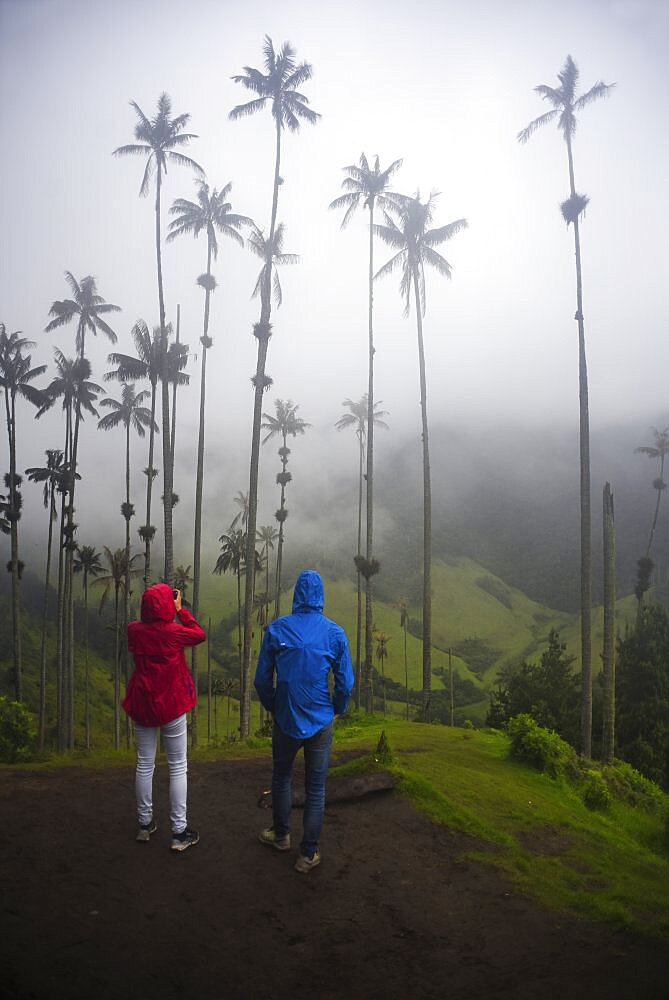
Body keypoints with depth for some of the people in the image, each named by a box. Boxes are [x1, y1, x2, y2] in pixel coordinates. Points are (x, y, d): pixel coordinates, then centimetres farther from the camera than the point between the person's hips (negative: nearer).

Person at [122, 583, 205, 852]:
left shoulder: (134, 630, -6)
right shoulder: (173, 632, -18)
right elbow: (199, 634, -1)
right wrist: (181, 610, 2)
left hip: (142, 705, 4)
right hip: (171, 706, -4)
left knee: (144, 764, 16)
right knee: (178, 767, 6)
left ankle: (145, 823, 29)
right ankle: (179, 832, 10)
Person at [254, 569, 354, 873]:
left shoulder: (276, 629, -8)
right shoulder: (334, 632, -9)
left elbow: (262, 680, -3)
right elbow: (345, 683, -5)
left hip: (285, 721, 1)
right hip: (320, 723, -1)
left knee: (281, 778, 24)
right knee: (316, 789, 12)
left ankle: (281, 835, 41)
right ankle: (308, 854, 21)